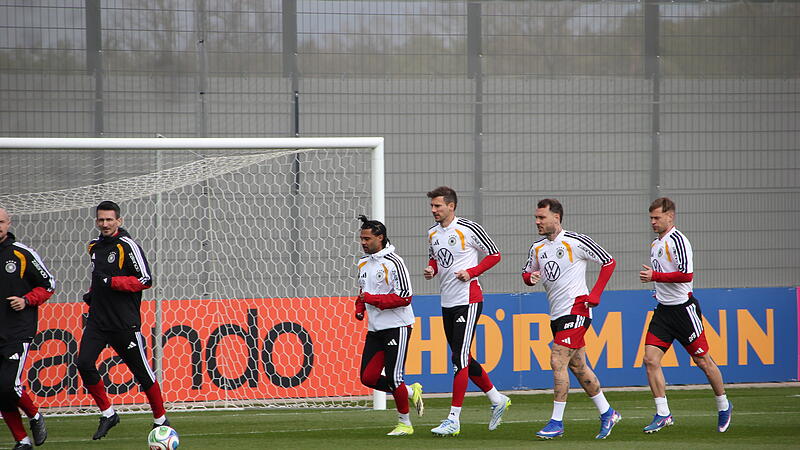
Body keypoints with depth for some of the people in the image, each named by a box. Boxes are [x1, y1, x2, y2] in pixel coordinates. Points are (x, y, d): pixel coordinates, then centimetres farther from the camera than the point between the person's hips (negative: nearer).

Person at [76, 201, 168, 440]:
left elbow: (145, 280, -14)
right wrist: (92, 292, 12)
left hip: (124, 322, -6)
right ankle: (107, 414, 1)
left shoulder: (128, 246, -10)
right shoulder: (94, 246, 12)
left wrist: (112, 282, -19)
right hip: (97, 320, 6)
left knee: (142, 371, 2)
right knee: (84, 363, -12)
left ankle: (160, 419, 19)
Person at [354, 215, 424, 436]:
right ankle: (411, 392, 21)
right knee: (368, 378, 1)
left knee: (393, 377, -7)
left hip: (397, 327, -8)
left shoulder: (393, 262, -14)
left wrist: (372, 299, -20)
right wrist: (360, 308, 6)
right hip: (375, 329, 8)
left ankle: (404, 423, 9)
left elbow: (404, 297, -19)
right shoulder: (363, 263, 12)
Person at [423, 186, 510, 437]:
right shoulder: (433, 233, 10)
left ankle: (454, 420, -13)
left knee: (460, 358, -11)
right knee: (462, 359, 13)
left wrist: (471, 272, -15)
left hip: (468, 301, -8)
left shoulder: (468, 229, -11)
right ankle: (497, 400, 31)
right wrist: (431, 270, 4)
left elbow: (494, 255, -4)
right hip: (447, 303, 8)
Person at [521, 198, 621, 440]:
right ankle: (607, 414, 23)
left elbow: (608, 262, -4)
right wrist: (531, 277, -4)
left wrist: (595, 294, -9)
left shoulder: (576, 242, -10)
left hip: (576, 309, -8)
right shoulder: (537, 248, 10)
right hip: (557, 314, 8)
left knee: (558, 361, -15)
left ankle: (557, 421, -12)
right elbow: (527, 273, 21)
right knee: (578, 366, 11)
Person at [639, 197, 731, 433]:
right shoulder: (655, 244, 14)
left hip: (683, 307, -8)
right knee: (650, 359, -7)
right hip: (663, 310, 8)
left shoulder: (678, 240, -14)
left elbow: (686, 274, -24)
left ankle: (723, 406, 21)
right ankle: (663, 413, -4)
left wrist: (655, 276, -22)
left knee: (702, 360, 2)